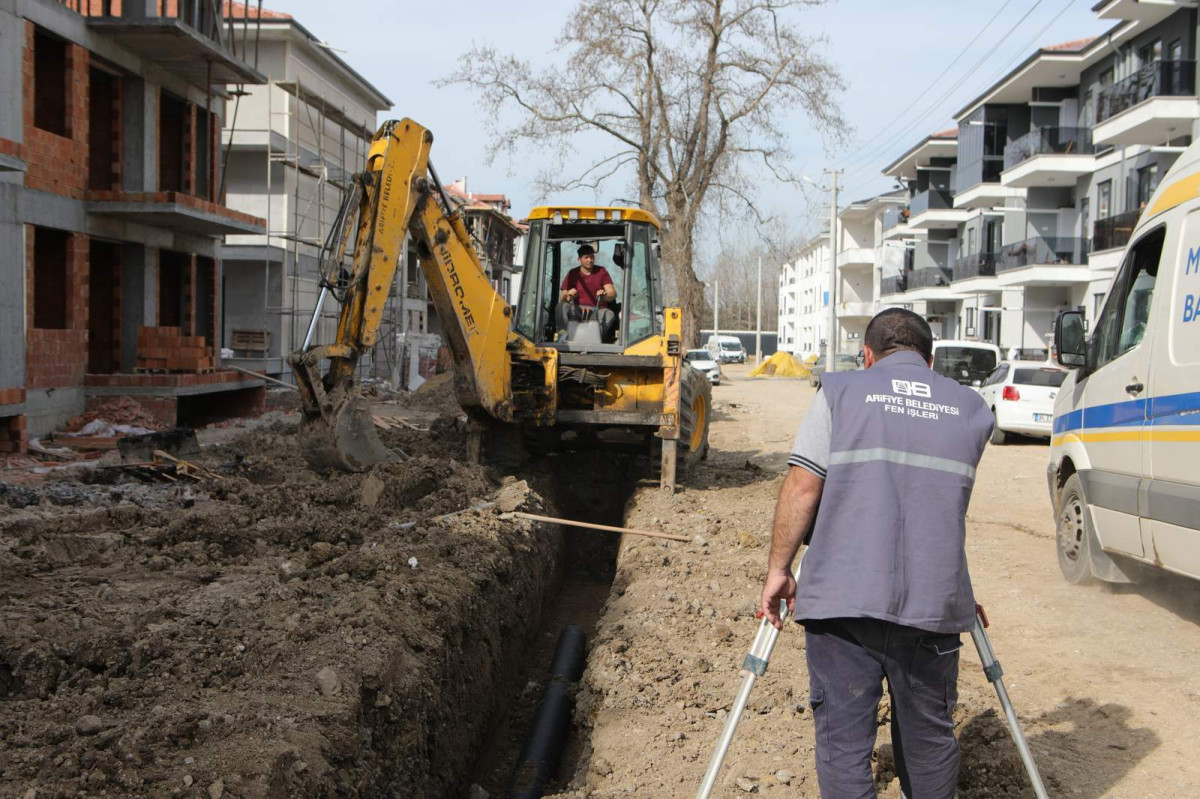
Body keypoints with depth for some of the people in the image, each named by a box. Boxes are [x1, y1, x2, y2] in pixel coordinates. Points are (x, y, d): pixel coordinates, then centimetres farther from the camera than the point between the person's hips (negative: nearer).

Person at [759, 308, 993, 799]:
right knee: (929, 739, 16)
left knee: (842, 740, 3)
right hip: (933, 603, 2)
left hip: (842, 598, -2)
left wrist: (778, 568, 4)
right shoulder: (970, 409, 14)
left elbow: (802, 487, -2)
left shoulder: (840, 393, 5)